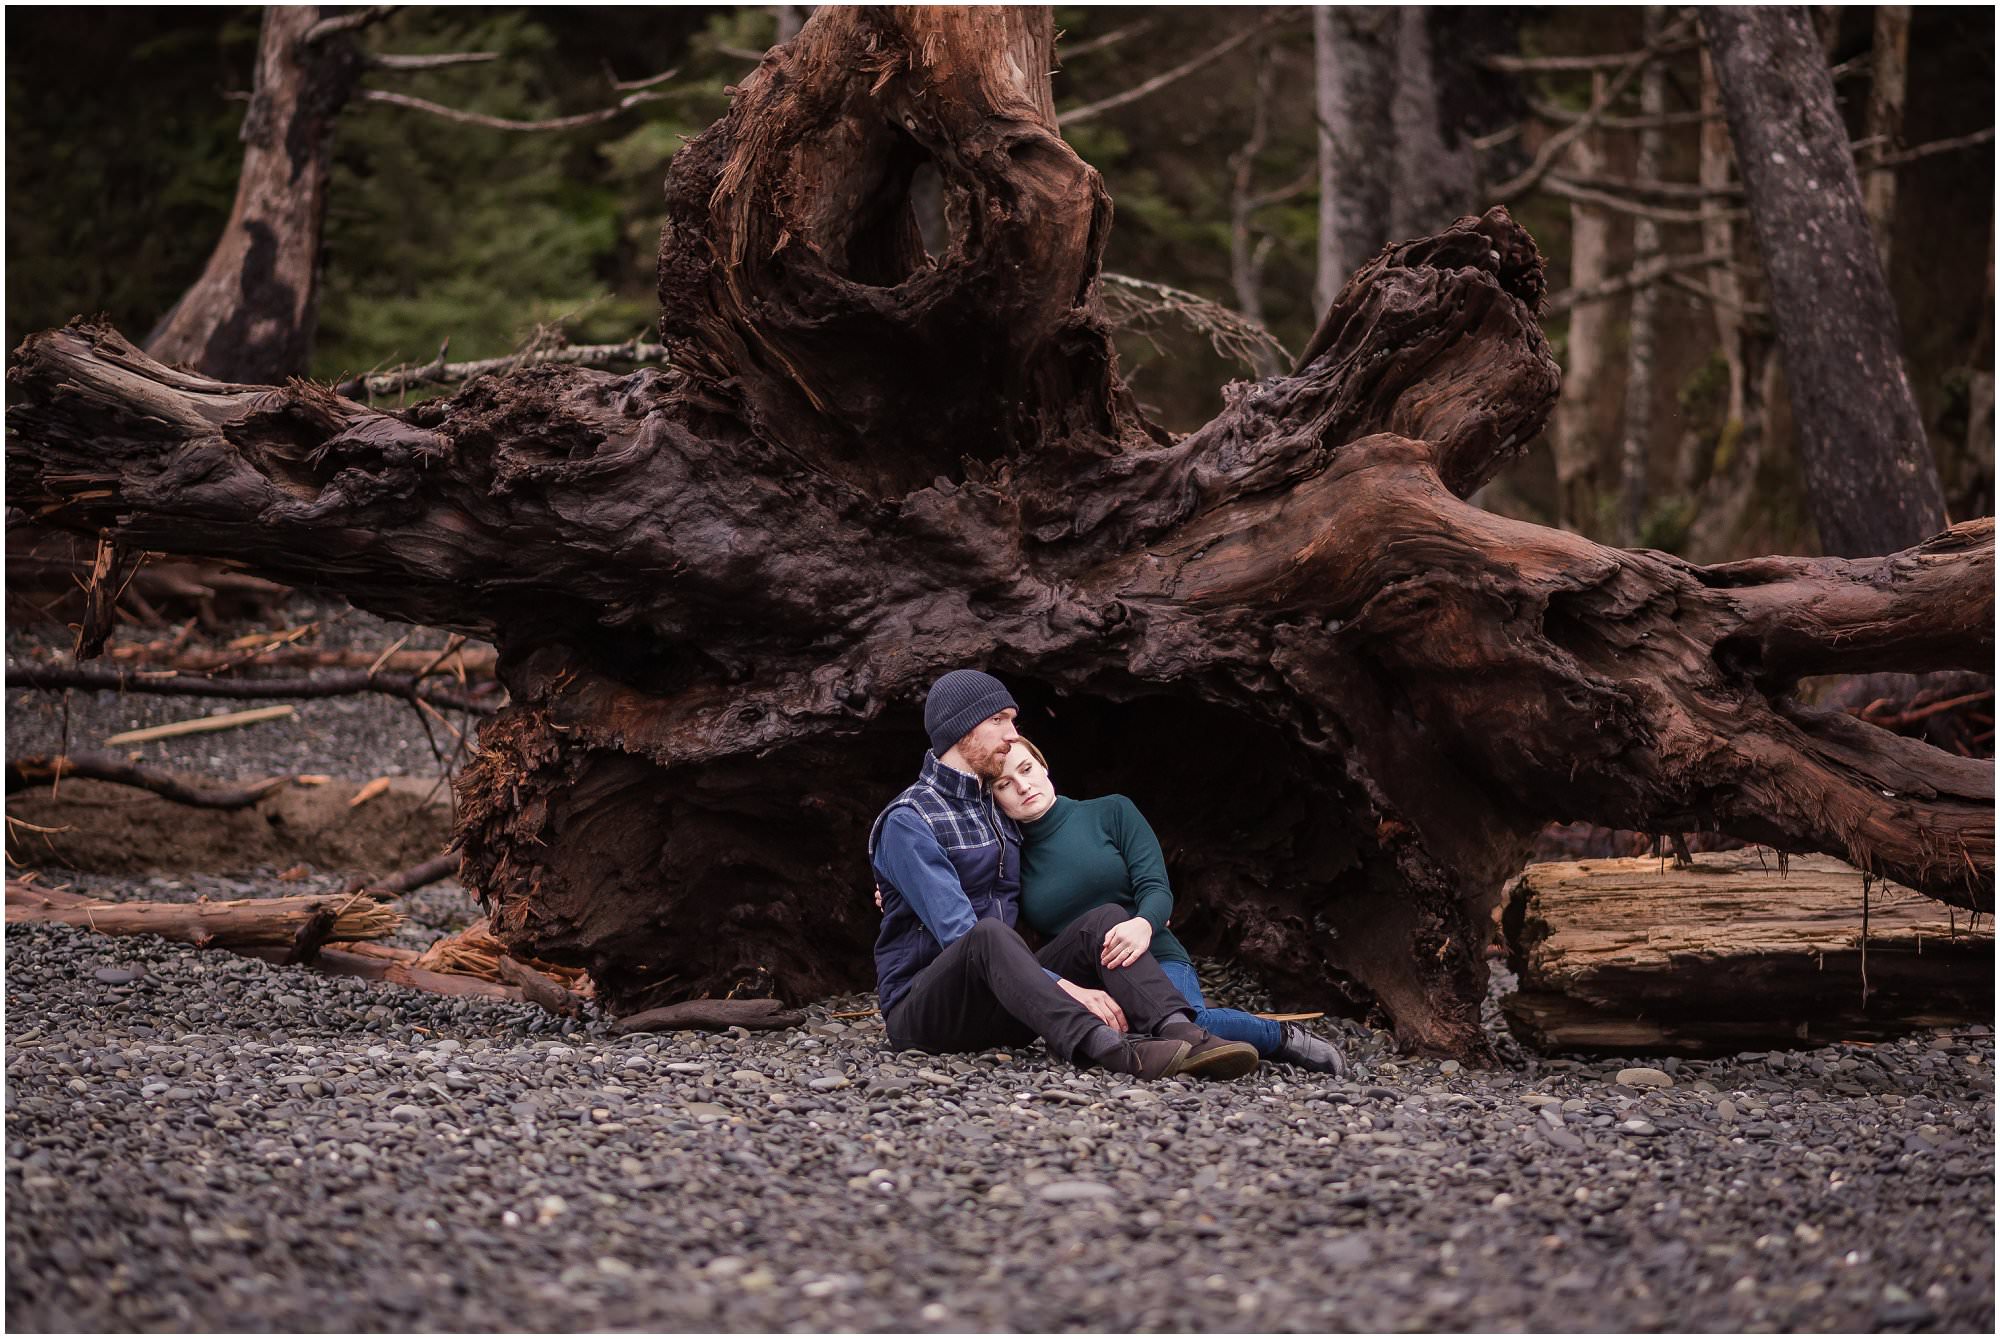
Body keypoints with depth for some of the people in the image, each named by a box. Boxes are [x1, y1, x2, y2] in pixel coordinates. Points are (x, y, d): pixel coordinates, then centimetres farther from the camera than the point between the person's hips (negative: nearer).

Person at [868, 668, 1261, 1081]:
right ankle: (1111, 1048, -57)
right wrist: (1064, 987, -29)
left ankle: (1181, 1033, -40)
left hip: (998, 1007, 7)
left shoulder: (997, 812, 18)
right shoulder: (907, 822, -10)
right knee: (989, 934, -37)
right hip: (919, 1010, -7)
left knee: (1103, 920, -13)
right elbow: (959, 933, -21)